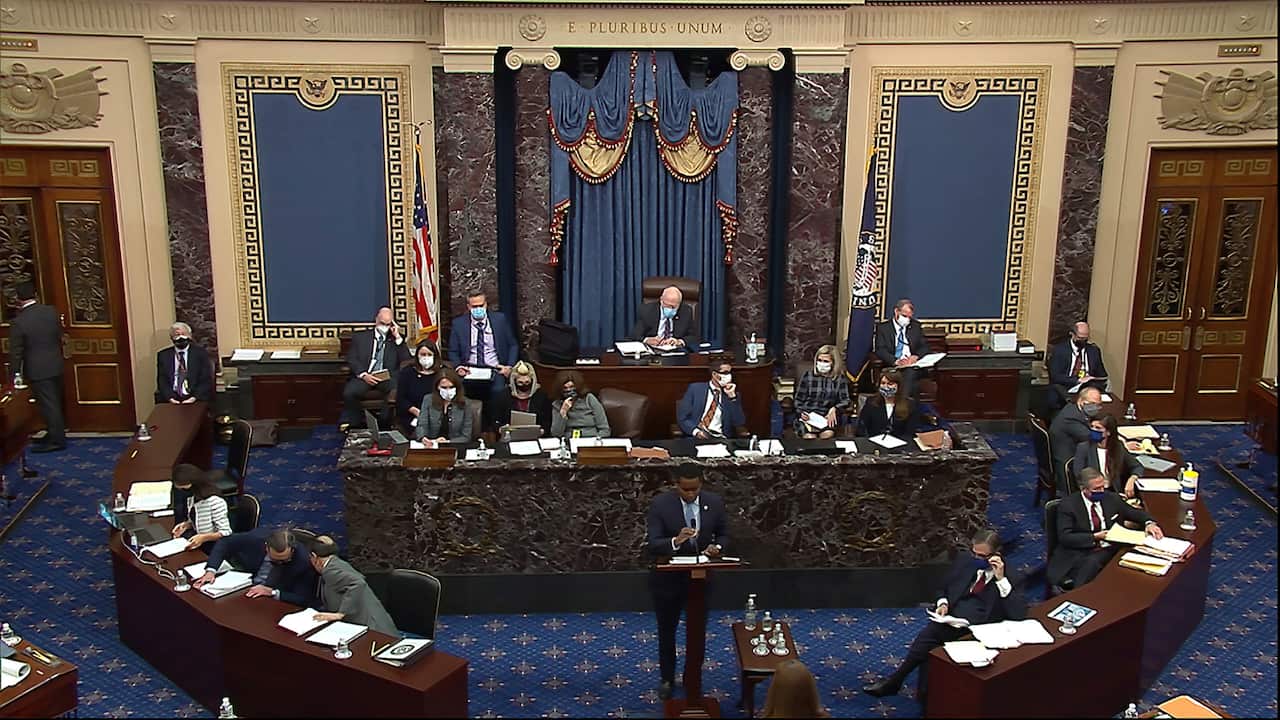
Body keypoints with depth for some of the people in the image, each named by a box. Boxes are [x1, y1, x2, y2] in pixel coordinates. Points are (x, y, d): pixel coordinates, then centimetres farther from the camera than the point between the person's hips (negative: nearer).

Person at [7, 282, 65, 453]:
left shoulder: (18, 322, -17)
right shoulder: (51, 311, -4)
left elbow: (15, 352, -11)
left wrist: (14, 375, -2)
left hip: (37, 370, -6)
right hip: (56, 365, 6)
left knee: (48, 405, 1)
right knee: (55, 402, 17)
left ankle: (57, 440, 5)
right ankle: (55, 433, 30)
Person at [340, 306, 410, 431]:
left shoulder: (395, 340, 19)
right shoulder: (360, 337, 18)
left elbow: (405, 359, 5)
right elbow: (351, 360, 7)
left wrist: (397, 337, 1)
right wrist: (363, 375, -10)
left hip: (387, 377, 0)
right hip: (364, 377, 0)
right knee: (349, 393, -31)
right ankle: (352, 423, -8)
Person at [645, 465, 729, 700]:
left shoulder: (714, 502, -9)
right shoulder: (660, 504, -17)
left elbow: (723, 534, 4)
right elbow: (653, 545, -21)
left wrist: (717, 547, -18)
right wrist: (675, 541, -40)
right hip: (668, 578, -2)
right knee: (666, 630, 15)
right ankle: (667, 678, 34)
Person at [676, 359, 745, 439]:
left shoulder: (733, 396, 11)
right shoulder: (695, 389, 6)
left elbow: (739, 423, 0)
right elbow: (682, 417, 1)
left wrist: (732, 396, -6)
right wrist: (696, 431, -15)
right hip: (695, 438, 0)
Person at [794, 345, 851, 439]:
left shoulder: (840, 378, 5)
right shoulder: (808, 375, 3)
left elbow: (845, 400, 2)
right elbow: (798, 400, 7)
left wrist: (834, 409, -19)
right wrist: (801, 413, -13)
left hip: (828, 417, 1)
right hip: (807, 416, -1)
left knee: (828, 434, -31)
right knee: (810, 437, -30)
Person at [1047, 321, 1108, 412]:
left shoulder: (1094, 350, 13)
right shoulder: (1059, 350, 0)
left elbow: (1102, 376, 15)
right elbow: (1055, 376, -10)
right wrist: (1078, 380, -20)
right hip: (1064, 391, -3)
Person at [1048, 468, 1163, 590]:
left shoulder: (1112, 498, 9)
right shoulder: (1068, 505, -4)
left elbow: (1136, 513, 20)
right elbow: (1064, 537, -10)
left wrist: (1149, 523, -3)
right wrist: (1094, 537, -17)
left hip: (1107, 550, 2)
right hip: (1078, 551, -2)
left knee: (1092, 563, -35)